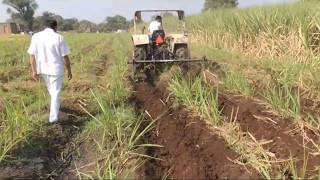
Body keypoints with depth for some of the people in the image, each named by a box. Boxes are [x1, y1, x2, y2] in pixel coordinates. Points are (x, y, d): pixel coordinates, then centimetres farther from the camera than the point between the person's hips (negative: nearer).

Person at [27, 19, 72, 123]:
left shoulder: (36, 36, -3)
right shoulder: (58, 38, -12)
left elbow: (32, 55, -3)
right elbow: (65, 57, -10)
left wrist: (34, 71, 2)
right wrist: (69, 70, 0)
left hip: (43, 69, 4)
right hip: (56, 69, -4)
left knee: (52, 91, 26)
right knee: (55, 93, 5)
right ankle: (53, 118, 6)